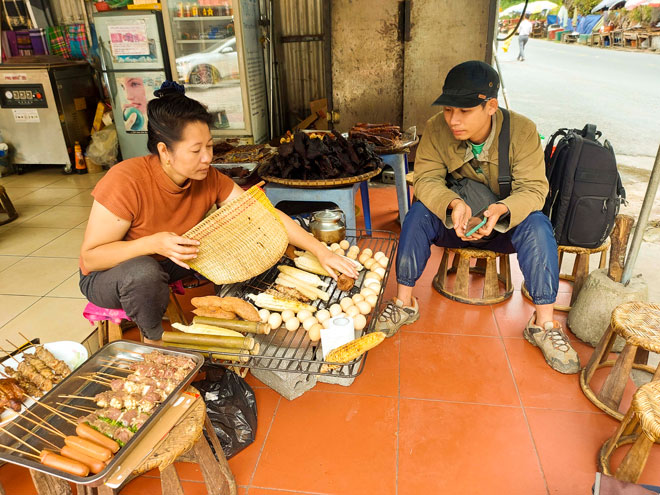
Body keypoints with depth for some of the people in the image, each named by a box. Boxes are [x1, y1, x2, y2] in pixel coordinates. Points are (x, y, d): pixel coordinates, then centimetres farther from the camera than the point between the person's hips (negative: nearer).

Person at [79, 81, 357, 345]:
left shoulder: (209, 179, -16)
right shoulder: (126, 182, -31)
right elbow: (90, 256, -25)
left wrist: (321, 251, -22)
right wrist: (153, 243, -40)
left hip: (167, 265, 4)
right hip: (109, 275, -4)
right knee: (143, 272, -38)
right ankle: (154, 340, -8)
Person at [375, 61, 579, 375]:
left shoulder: (522, 130, -17)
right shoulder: (437, 129, -14)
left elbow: (533, 187, -20)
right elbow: (426, 178, -18)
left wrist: (502, 209, -42)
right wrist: (453, 203, -40)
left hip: (506, 223, 0)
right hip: (453, 221, 1)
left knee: (538, 227, -30)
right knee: (418, 214, -27)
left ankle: (543, 324, -18)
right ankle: (403, 304, -16)